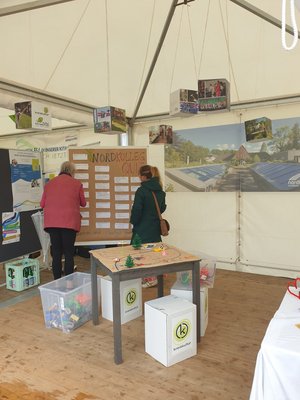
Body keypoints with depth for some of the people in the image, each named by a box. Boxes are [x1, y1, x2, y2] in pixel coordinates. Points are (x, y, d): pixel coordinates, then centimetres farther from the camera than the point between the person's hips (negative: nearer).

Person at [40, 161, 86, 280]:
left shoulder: (50, 183, 9)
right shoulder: (77, 183, 2)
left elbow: (42, 204, 13)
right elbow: (83, 203, 11)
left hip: (52, 222, 3)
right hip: (69, 222, -3)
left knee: (56, 253, 8)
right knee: (69, 253, 5)